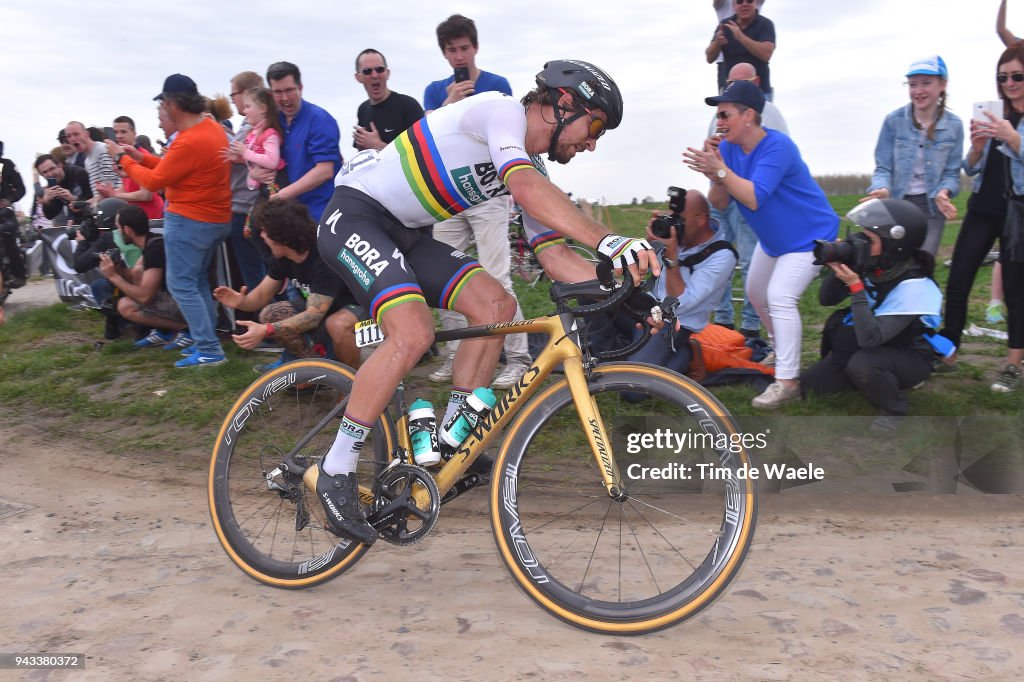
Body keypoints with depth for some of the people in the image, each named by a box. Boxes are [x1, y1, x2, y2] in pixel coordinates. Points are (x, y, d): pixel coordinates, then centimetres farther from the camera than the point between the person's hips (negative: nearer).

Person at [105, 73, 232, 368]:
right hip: (217, 219, 10)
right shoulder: (211, 126, 6)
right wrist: (141, 157, 14)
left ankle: (209, 351, -4)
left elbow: (154, 182, -14)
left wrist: (123, 159, 0)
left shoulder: (188, 142, -24)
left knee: (182, 285, -2)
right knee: (198, 281, 20)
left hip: (189, 221, -10)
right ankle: (208, 340, 25)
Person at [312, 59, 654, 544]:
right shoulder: (501, 109, -15)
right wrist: (609, 241, -44)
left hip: (402, 233, 9)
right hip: (355, 216, -9)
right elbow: (526, 189, -35)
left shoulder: (530, 164, 11)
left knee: (497, 305, -5)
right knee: (413, 333, -28)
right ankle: (334, 472, -14)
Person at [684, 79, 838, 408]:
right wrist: (715, 177, -30)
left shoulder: (777, 146, -29)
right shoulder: (728, 147, -7)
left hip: (809, 237, -9)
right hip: (772, 239, 9)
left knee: (780, 298, -23)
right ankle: (782, 349, 42)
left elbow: (754, 199, -39)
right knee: (756, 293, 20)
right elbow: (719, 203, -11)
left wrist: (721, 170, -41)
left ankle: (787, 380, -20)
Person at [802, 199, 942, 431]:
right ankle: (877, 379, 17)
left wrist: (855, 285, -36)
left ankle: (894, 410, -10)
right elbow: (826, 299, 0)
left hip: (908, 358, -7)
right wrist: (838, 271, -19)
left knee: (862, 364, -39)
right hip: (870, 349, 7)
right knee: (808, 384, 0)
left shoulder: (913, 285, -30)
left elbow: (870, 338, -37)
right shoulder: (874, 266, -10)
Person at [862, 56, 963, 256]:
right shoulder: (894, 121, -5)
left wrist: (943, 193, -22)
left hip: (931, 206, 0)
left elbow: (952, 172, 1)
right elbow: (883, 167, -5)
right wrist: (882, 189, -27)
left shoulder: (953, 125, -2)